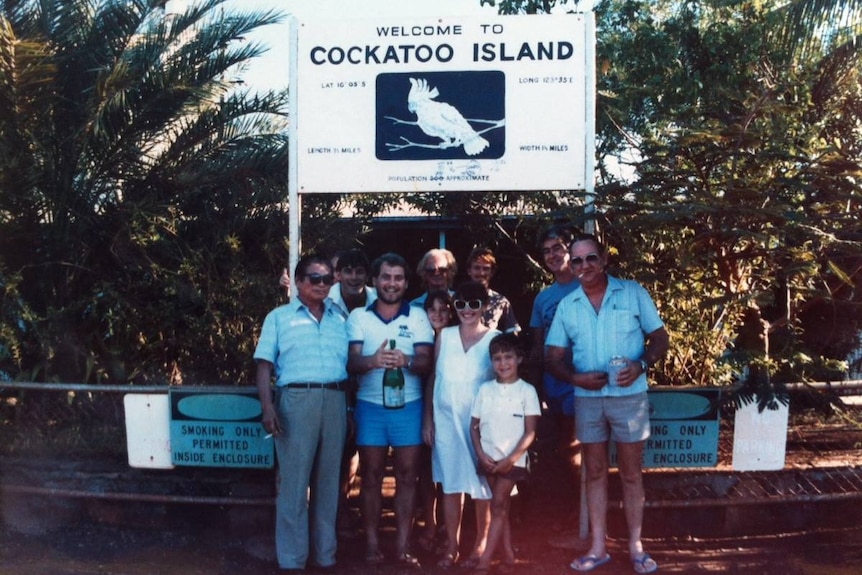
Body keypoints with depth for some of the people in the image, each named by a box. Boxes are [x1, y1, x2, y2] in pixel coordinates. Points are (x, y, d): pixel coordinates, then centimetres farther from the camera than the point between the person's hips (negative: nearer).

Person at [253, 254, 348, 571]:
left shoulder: (339, 320, 17)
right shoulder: (279, 317, 7)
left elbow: (348, 365, 17)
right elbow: (264, 365, 1)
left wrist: (350, 408, 9)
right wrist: (267, 406, -12)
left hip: (335, 401, 4)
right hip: (296, 399, -4)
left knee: (328, 480, 9)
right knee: (294, 481, -2)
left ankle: (326, 554, 19)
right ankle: (292, 559, 6)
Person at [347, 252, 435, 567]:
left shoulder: (418, 316, 4)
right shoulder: (358, 316, 4)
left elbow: (426, 362, -4)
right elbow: (351, 362, -4)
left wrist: (406, 361, -27)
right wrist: (372, 360, -27)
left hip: (409, 405, 0)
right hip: (370, 405, 0)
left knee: (407, 475, 2)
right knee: (371, 475, 5)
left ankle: (403, 544, 9)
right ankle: (372, 542, 13)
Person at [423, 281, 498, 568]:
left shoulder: (495, 338, -2)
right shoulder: (445, 336, 5)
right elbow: (433, 378, 8)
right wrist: (428, 419, 4)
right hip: (446, 420, 2)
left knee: (481, 484, 4)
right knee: (450, 483, 7)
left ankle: (481, 543, 19)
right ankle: (452, 545, 17)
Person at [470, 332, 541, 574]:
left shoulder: (527, 391, -6)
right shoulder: (485, 389, 3)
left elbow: (530, 432, -8)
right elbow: (474, 426, 6)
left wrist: (511, 459, -14)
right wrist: (481, 455, -6)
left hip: (513, 460, -4)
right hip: (489, 459, 4)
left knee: (498, 506, -6)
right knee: (501, 507, 10)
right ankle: (508, 554, 18)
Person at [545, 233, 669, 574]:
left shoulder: (633, 293, -2)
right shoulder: (566, 306, 5)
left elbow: (660, 338, 0)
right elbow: (553, 358, 6)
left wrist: (641, 365, -19)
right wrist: (576, 378, -14)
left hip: (629, 396, -2)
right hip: (587, 399, 3)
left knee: (631, 473, 6)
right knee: (595, 473, 10)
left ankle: (635, 546, 16)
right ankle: (597, 547, 18)